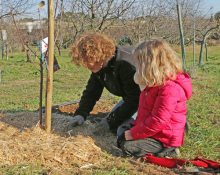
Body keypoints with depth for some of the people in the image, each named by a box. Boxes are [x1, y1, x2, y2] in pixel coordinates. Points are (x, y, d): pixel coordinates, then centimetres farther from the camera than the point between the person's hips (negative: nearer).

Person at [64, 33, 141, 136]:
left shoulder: (126, 64, -35)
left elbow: (134, 100, -29)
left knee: (124, 132, -21)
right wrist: (80, 114, -10)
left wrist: (111, 121, -29)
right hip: (131, 97, 9)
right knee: (111, 126, 8)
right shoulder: (98, 66, -6)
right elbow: (91, 92, 5)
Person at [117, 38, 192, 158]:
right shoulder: (157, 84, 9)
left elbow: (158, 120, -29)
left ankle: (167, 150, -6)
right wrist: (135, 127, 10)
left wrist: (134, 133, -22)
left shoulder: (169, 88, -26)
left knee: (128, 147, -19)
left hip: (164, 138, -10)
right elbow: (145, 112, 19)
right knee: (121, 140, 11)